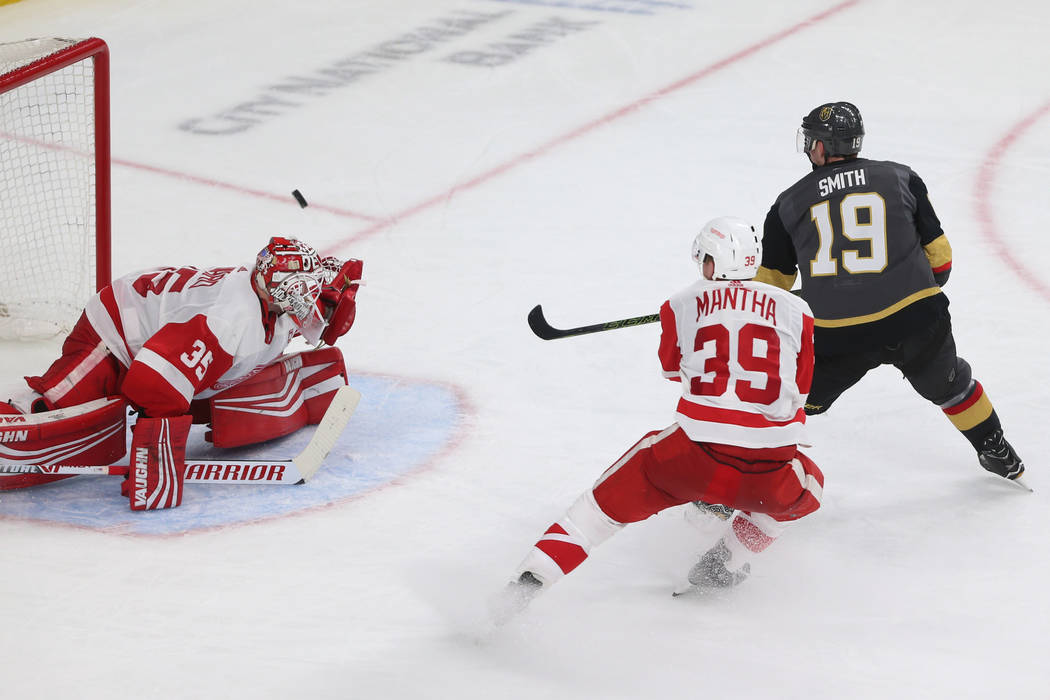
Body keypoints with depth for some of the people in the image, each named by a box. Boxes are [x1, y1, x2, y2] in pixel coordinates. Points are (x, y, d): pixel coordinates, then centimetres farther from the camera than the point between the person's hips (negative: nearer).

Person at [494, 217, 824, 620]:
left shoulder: (681, 306, 10)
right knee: (807, 485, 34)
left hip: (695, 458, -1)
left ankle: (528, 580, 3)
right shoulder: (796, 311, 11)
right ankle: (728, 560, 22)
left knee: (611, 499, 18)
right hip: (770, 472, 1)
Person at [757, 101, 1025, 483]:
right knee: (948, 384, 28)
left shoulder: (790, 202, 8)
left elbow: (770, 282, 12)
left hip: (835, 337, -1)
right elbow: (938, 254, 12)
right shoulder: (900, 178, 9)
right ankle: (998, 454, 40)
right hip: (915, 322, 1)